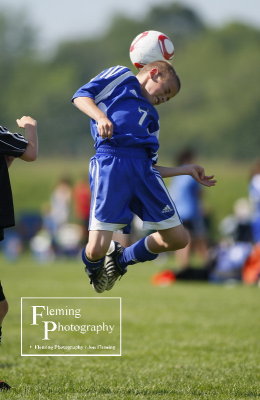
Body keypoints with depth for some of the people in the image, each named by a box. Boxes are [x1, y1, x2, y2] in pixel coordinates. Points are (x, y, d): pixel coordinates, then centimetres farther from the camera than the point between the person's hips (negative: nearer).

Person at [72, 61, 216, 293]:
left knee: (179, 239, 2)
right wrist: (101, 117, -14)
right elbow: (81, 96, 4)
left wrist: (186, 170, 24)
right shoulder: (121, 77, 19)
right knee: (97, 249, -17)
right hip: (110, 160, -7)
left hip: (143, 169, 7)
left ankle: (121, 258, 25)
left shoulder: (151, 116, 33)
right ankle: (94, 269, 20)